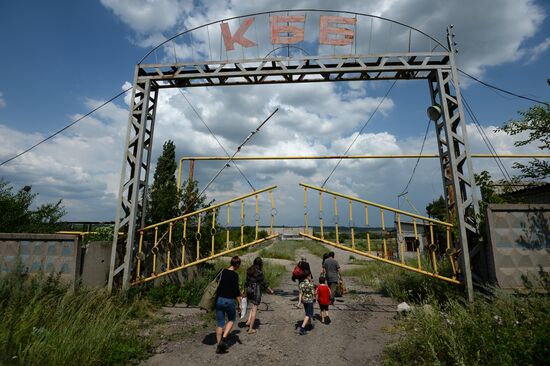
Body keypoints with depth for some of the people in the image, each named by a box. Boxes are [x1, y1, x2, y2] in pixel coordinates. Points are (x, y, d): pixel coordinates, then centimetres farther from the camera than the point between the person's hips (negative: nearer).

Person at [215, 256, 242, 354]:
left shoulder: (223, 271, 2)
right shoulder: (235, 275, -15)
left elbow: (218, 285, 10)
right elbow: (236, 291, -13)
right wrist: (239, 304, -3)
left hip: (219, 300, 5)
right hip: (229, 301, -5)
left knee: (219, 323, 15)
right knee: (231, 319, 20)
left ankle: (219, 346, 22)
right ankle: (224, 338, 5)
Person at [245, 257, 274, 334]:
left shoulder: (249, 271, 1)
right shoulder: (259, 273, -18)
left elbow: (247, 282, 8)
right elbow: (264, 283, -11)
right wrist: (270, 290, 4)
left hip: (249, 291, 6)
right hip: (256, 292, -6)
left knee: (253, 307, 27)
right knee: (254, 309, 6)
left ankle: (249, 321, 17)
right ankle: (251, 329, 13)